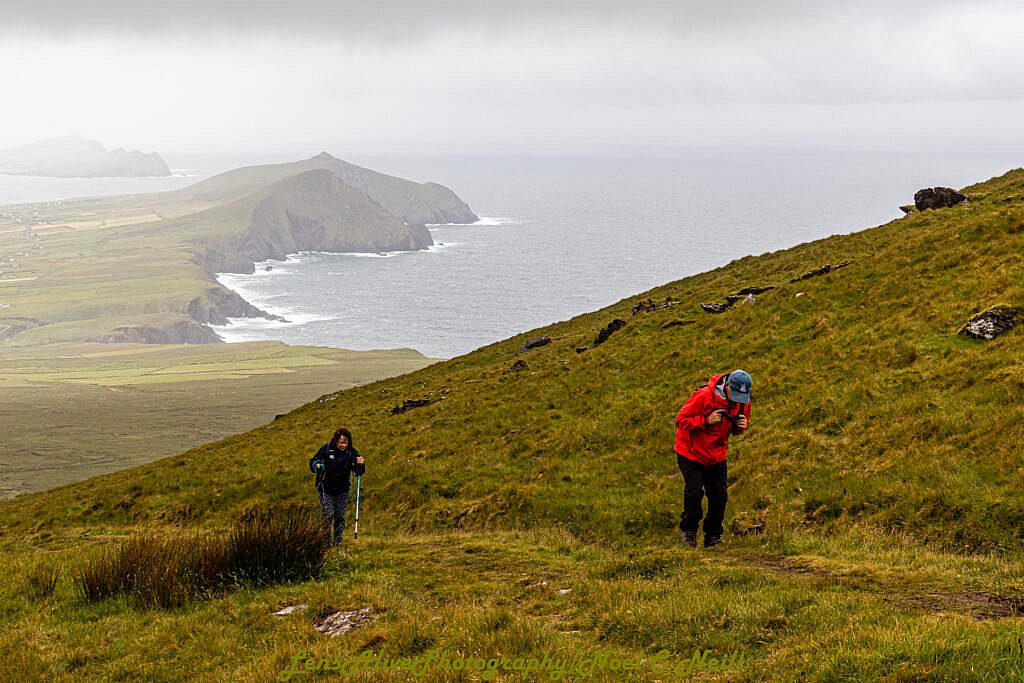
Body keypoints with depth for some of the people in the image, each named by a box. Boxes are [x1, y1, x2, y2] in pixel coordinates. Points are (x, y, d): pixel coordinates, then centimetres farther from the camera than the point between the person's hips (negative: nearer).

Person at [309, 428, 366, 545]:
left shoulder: (352, 452, -8)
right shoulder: (326, 449, -12)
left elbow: (358, 472, -10)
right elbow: (312, 462, -3)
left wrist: (361, 465, -31)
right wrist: (317, 466, -25)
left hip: (342, 490, 2)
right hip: (325, 489, -2)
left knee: (340, 517, 5)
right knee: (328, 514, -11)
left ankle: (337, 540, 20)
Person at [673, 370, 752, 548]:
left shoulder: (743, 403, -8)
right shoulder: (704, 396, -26)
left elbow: (741, 425, 10)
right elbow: (681, 420, -21)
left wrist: (740, 426, -15)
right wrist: (706, 420, -31)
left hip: (717, 455, 5)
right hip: (691, 452, -5)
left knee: (719, 496, -1)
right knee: (694, 492, -12)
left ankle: (713, 535, 13)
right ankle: (688, 530, 10)